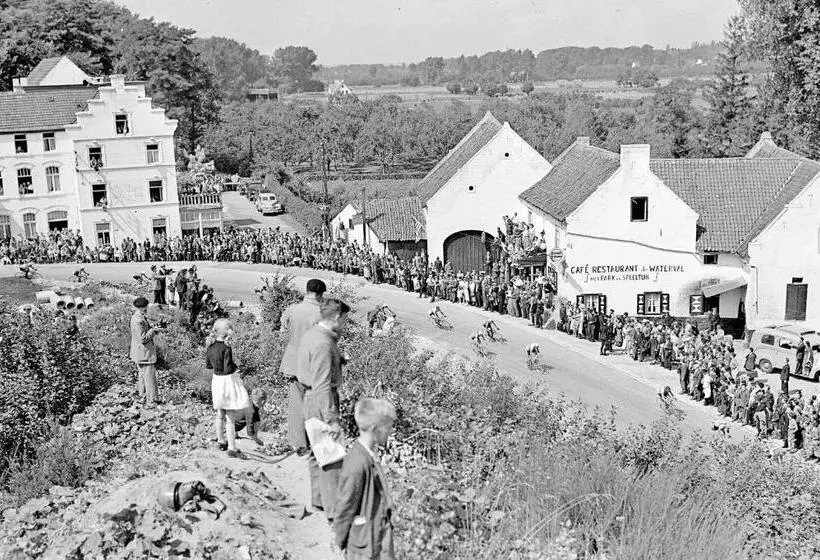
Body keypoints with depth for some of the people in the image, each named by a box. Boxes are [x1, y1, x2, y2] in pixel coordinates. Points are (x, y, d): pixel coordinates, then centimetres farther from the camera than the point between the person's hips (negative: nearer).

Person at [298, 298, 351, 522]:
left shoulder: (313, 334, 9)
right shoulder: (323, 344, -23)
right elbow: (322, 385, -26)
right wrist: (332, 419, -25)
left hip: (311, 397, 11)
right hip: (322, 401, -11)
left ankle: (318, 499, 30)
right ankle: (334, 510, -3)